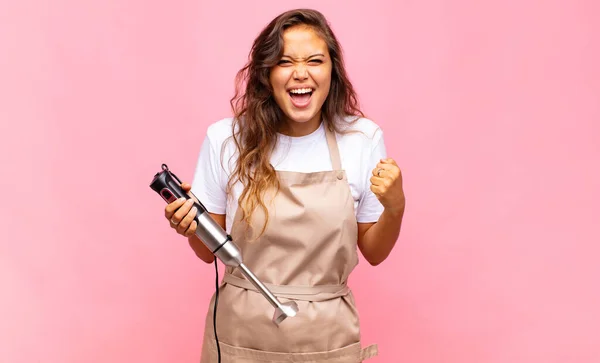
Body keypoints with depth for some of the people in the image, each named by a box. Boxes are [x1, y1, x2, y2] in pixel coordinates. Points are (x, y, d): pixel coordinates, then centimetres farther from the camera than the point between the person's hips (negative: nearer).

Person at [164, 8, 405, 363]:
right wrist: (192, 228, -19)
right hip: (241, 334, 0)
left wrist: (395, 208, -16)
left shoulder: (364, 139, -7)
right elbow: (210, 251, 1)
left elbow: (373, 252, 1)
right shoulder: (225, 138, -8)